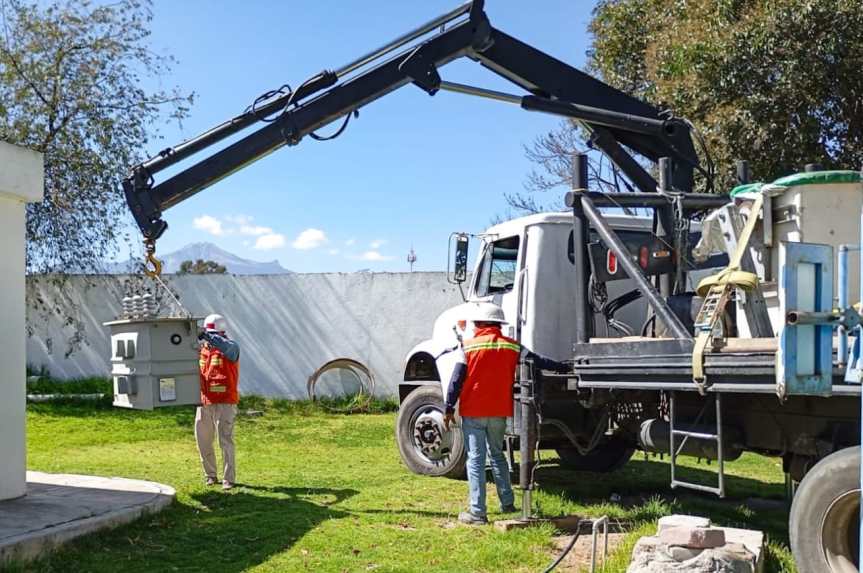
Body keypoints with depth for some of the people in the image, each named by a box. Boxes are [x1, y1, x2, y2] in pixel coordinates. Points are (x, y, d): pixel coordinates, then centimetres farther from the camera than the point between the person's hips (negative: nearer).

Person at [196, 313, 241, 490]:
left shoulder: (231, 347, -6)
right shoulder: (201, 349, 11)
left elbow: (226, 347, -31)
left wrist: (206, 336, -44)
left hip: (225, 403, -6)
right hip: (204, 402, 6)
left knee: (225, 440, -6)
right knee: (203, 440, 11)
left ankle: (228, 478, 2)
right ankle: (210, 475, 26)